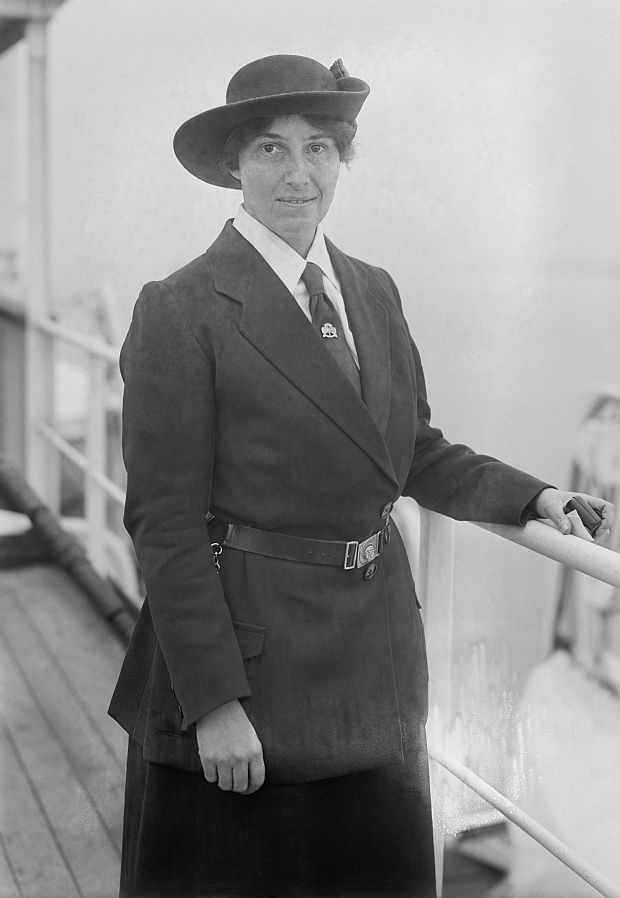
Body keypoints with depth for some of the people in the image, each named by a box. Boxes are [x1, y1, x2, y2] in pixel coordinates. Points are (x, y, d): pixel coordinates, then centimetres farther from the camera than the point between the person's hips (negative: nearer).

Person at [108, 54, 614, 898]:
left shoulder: (374, 291, 7)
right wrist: (214, 701, -16)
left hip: (377, 654, 6)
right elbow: (167, 520, -14)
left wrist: (534, 496, -1)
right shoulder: (181, 311, -13)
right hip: (246, 647, -5)